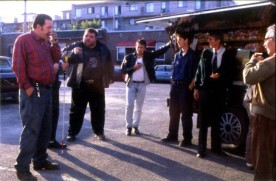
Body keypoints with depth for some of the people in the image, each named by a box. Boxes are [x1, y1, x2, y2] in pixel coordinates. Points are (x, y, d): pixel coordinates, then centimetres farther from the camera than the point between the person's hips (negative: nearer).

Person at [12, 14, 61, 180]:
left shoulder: (46, 42, 16)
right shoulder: (23, 40, -7)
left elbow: (56, 58, 17)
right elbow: (18, 66, -13)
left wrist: (54, 43, 5)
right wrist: (27, 86, -16)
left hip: (47, 89, 8)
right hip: (33, 91, -8)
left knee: (45, 129, 13)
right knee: (31, 130, -8)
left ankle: (40, 160, 25)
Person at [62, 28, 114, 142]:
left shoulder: (103, 49, 6)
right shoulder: (76, 46, -2)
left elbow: (109, 63, 18)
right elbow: (64, 54, -9)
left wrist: (110, 77, 17)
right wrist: (73, 52, -27)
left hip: (97, 85, 3)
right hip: (80, 85, -2)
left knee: (98, 110, 10)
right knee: (76, 110, 4)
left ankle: (99, 132, 24)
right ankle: (72, 132, 15)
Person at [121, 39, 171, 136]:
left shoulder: (148, 56, 3)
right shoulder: (129, 57, -1)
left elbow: (160, 52, -5)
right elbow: (122, 70, -4)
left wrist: (169, 44, -18)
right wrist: (133, 68, -16)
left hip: (142, 85, 1)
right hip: (131, 84, -1)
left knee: (139, 107, 7)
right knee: (129, 105, -3)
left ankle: (135, 126, 19)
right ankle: (128, 126, 8)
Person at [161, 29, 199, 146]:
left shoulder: (193, 55, -5)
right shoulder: (177, 55, 14)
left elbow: (196, 74, -8)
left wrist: (190, 86, -13)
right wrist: (173, 83, 7)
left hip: (186, 87, -6)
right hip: (175, 86, 7)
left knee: (186, 114, 0)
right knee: (173, 113, 11)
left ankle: (187, 139, 8)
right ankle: (172, 136, 21)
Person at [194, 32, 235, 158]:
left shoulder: (229, 54, -1)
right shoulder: (205, 53, 2)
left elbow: (231, 73, 2)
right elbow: (199, 70, 4)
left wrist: (220, 75, -15)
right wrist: (196, 88, 0)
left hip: (219, 92, 0)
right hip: (205, 90, 0)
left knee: (216, 121, 12)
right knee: (203, 121, 4)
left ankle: (216, 147, 26)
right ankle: (201, 149, 12)